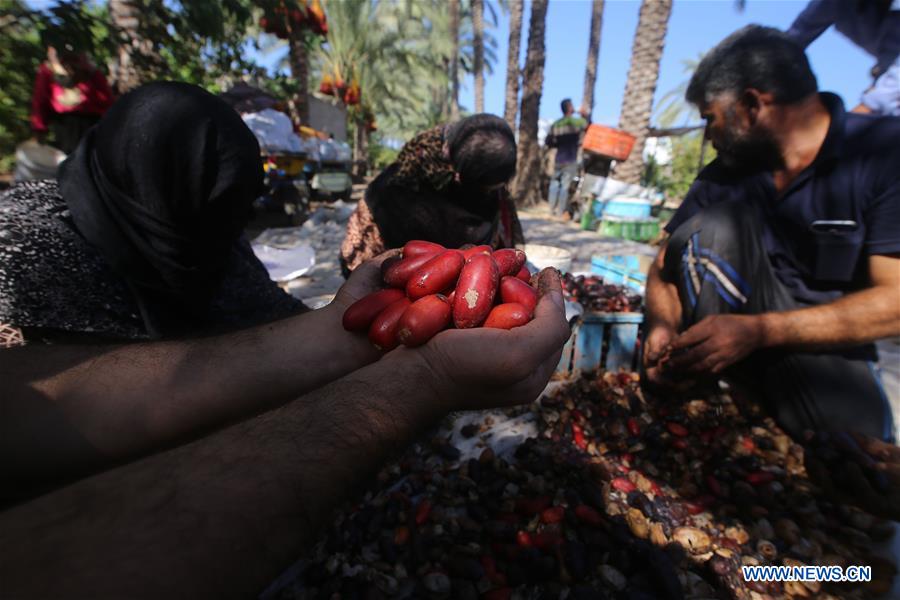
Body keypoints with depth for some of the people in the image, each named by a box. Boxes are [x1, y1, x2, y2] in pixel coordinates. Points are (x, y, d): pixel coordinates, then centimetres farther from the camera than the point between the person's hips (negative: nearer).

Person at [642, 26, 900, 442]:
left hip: (828, 343, -2)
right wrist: (662, 325, -21)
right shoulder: (722, 175, 1)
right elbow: (666, 265, -2)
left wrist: (757, 330, -29)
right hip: (740, 329, 3)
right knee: (712, 221, -22)